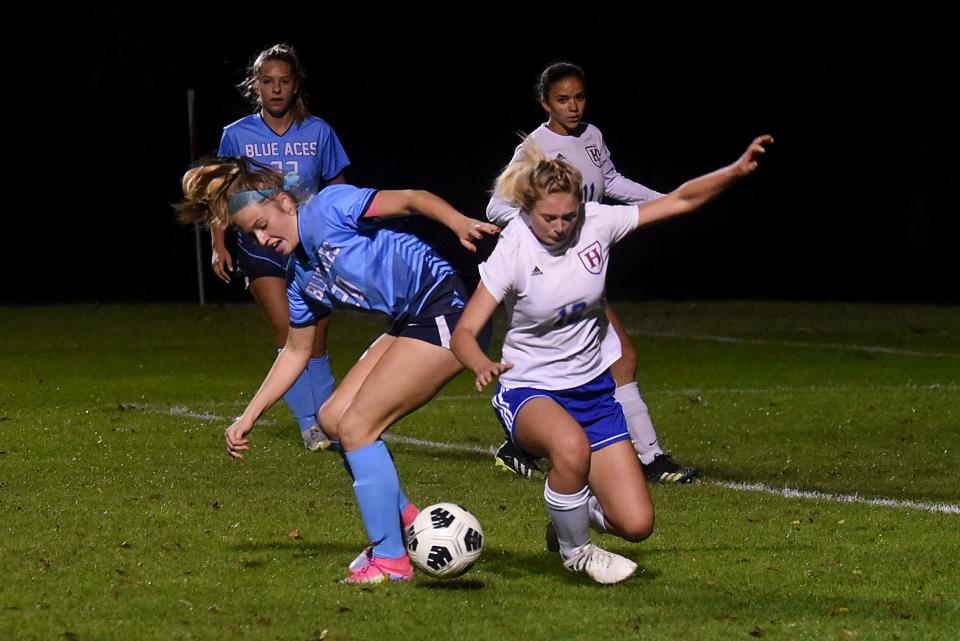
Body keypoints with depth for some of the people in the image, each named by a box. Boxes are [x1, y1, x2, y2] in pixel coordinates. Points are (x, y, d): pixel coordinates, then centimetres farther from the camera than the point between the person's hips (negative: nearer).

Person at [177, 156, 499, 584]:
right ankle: (406, 523, 16)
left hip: (444, 312, -9)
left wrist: (460, 224, -37)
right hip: (409, 325, 9)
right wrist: (249, 417, 20)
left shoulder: (329, 207, -10)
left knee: (355, 427, -9)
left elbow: (410, 199, -18)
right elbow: (297, 350, 24)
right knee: (333, 418, 9)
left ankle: (389, 559, -3)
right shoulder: (300, 275, 15)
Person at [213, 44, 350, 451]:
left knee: (315, 338, 2)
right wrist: (218, 245, 0)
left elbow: (338, 192, 9)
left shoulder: (318, 132, 1)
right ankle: (308, 422, -12)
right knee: (286, 329, -17)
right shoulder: (237, 135, 0)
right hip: (260, 248, -1)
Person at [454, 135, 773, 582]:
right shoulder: (513, 251, -18)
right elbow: (464, 332, -21)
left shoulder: (596, 223, -9)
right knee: (571, 445, -41)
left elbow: (680, 201, 0)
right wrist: (482, 366, -43)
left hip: (593, 389, 4)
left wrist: (737, 171, -13)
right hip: (530, 392, -4)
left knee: (636, 524, -7)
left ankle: (573, 514, 29)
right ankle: (574, 551, -12)